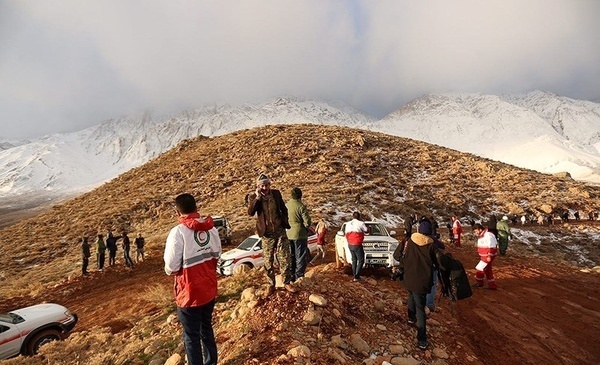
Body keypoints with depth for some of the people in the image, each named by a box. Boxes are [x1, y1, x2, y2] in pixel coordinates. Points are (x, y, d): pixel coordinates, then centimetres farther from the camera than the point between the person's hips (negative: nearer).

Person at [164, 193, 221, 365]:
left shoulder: (178, 232, -21)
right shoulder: (211, 228, -4)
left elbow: (172, 267, -20)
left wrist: (170, 271, 2)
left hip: (189, 294, -6)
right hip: (210, 290, 6)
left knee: (191, 336, 12)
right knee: (207, 329, 25)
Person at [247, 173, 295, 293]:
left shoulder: (276, 193, -2)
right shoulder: (253, 196, -9)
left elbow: (283, 209, 10)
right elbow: (250, 212, -24)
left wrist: (285, 222, 4)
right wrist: (258, 197, -28)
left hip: (280, 231, 1)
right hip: (267, 234, -1)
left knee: (284, 258, 4)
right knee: (268, 261, 8)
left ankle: (287, 283, 20)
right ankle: (271, 285, 25)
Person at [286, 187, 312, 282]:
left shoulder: (286, 206, 2)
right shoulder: (301, 206, -15)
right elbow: (307, 222, -18)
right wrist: (306, 227, 1)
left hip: (288, 235, 6)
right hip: (299, 235, -6)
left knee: (291, 256, 17)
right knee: (301, 257, 6)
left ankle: (291, 276, 25)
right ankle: (299, 276, 7)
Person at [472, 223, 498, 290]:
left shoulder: (488, 235, -21)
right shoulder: (480, 236, 9)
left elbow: (492, 247, -22)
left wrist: (489, 256, -22)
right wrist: (479, 254, 23)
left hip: (488, 256, -10)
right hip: (483, 256, 10)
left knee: (480, 268, -5)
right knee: (487, 270, 15)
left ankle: (479, 282, 13)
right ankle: (492, 285, 25)